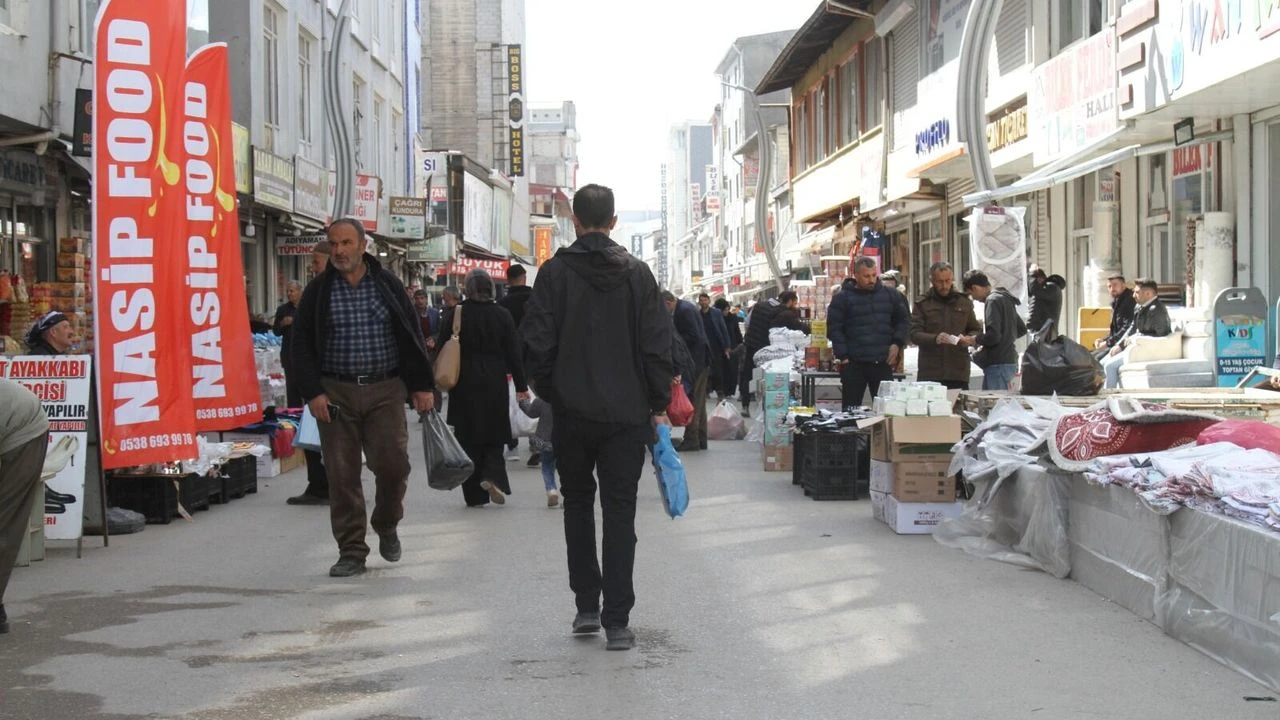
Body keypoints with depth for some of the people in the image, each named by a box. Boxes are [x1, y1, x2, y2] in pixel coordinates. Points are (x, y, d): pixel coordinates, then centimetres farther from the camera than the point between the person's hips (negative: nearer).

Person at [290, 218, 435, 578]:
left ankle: (386, 525, 22)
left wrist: (422, 386, 2)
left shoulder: (388, 285, 6)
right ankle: (352, 551, 9)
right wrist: (312, 392, -6)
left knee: (393, 465, -7)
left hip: (385, 391, 0)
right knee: (342, 474, 0)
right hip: (336, 393, 0)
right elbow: (302, 344, 4)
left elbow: (412, 336, 8)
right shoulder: (318, 291, 5)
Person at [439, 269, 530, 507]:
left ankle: (475, 494, 7)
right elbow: (513, 352, 0)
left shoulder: (454, 314, -5)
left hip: (464, 383, 0)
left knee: (468, 437, 6)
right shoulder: (502, 315, -2)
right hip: (494, 383, 0)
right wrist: (521, 385, 6)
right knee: (494, 435, 12)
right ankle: (492, 476, -13)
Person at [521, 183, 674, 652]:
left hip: (572, 413, 0)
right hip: (627, 414, 0)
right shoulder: (637, 273, -1)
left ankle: (587, 606, 16)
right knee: (620, 512, 3)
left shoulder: (555, 272, -5)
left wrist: (550, 394, 8)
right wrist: (659, 406, 5)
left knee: (578, 504, 16)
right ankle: (617, 620, -2)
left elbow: (537, 344, -6)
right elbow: (657, 345, -2)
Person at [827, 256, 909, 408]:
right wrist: (843, 356, -10)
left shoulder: (891, 295, 9)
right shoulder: (842, 298, -1)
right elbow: (835, 328, -4)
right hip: (854, 364, -3)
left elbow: (902, 320, 15)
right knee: (851, 408, 1)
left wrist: (897, 343, 0)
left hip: (883, 363, 3)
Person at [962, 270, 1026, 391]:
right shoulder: (1006, 299, 17)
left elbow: (993, 336, -21)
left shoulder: (992, 301, -13)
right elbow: (1022, 329, 24)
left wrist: (974, 340, -6)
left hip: (998, 364, -10)